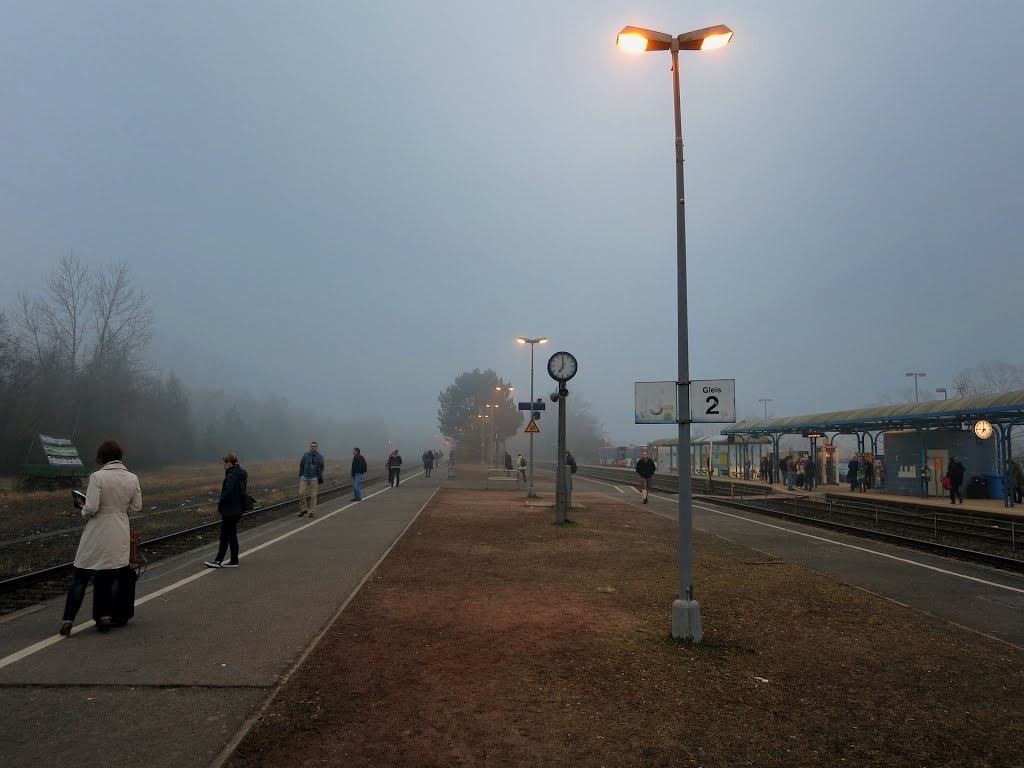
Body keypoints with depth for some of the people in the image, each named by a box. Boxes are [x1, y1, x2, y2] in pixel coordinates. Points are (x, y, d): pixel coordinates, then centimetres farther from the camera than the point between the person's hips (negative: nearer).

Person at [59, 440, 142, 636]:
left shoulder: (97, 476, -14)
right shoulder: (132, 478, 0)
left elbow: (91, 508, -18)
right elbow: (136, 507, 5)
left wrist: (84, 511, 3)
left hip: (97, 535, -4)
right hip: (120, 536, 4)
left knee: (80, 578, 8)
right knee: (112, 576, 14)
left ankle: (68, 621, 8)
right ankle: (107, 617, 12)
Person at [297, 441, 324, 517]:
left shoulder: (319, 457, -2)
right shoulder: (305, 455, 4)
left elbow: (321, 468, -2)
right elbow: (301, 465, 11)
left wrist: (320, 479, -6)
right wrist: (300, 475, 9)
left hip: (314, 478, -2)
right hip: (304, 477, 2)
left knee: (313, 495, 1)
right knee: (301, 493, -2)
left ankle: (311, 511, 10)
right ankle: (303, 509, 12)